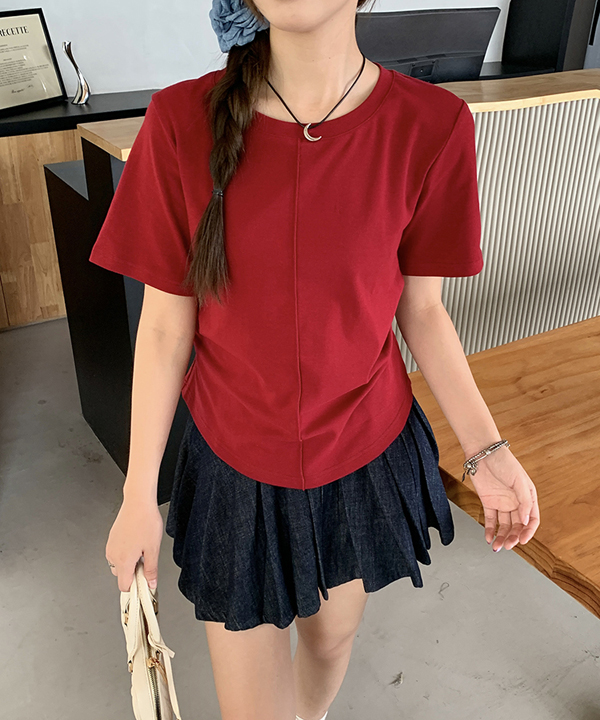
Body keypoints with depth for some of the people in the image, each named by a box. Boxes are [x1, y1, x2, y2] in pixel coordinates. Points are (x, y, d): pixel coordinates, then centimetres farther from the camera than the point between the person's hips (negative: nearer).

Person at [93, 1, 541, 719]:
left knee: (331, 636, 27)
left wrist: (485, 449, -11)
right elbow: (165, 323, -9)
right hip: (235, 463, -1)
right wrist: (138, 495, -4)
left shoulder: (432, 126, -14)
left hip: (366, 452, 2)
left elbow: (421, 308, -3)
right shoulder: (182, 122, -15)